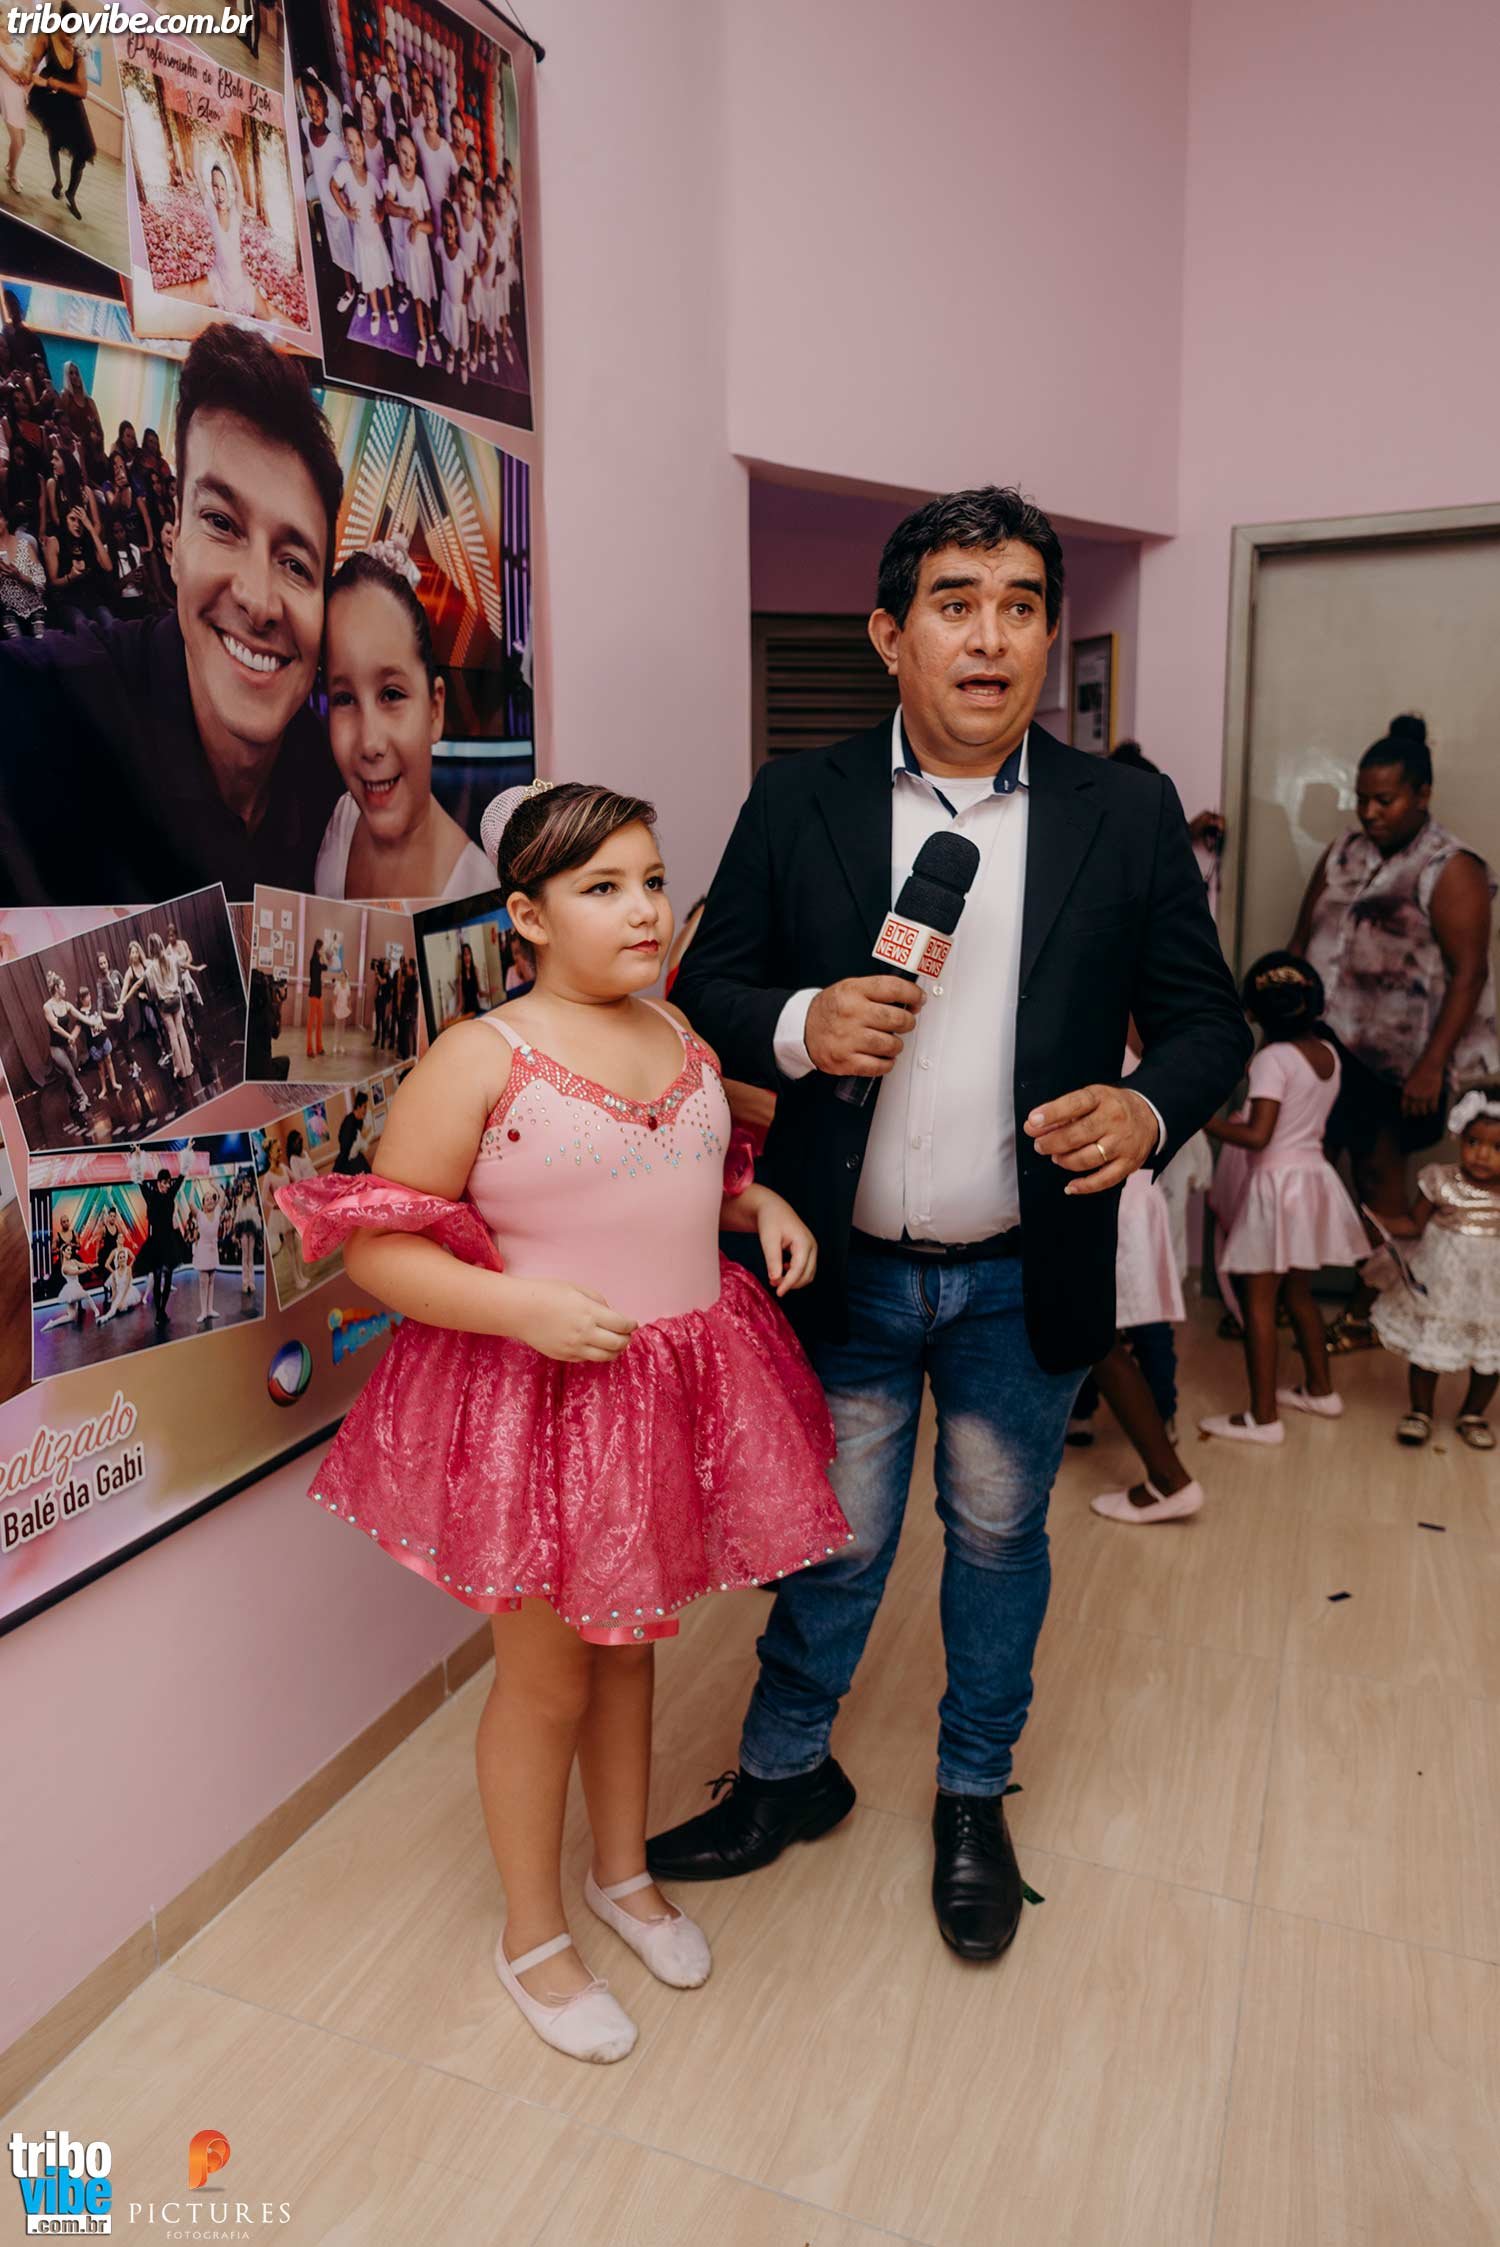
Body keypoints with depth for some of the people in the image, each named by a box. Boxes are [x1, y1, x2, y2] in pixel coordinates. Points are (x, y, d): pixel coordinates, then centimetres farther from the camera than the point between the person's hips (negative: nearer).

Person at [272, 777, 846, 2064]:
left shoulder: (684, 1039, 4)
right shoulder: (481, 1059, -16)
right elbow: (376, 1248, -15)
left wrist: (763, 1205, 1)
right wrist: (525, 1307, -27)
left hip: (677, 1385, 6)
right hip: (537, 1402, -5)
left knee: (629, 1642, 23)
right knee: (548, 1679, 12)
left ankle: (624, 1871, 48)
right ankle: (533, 1933, 38)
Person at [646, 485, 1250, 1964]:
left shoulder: (1129, 816, -2)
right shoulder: (797, 802, -3)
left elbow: (1206, 1019, 1)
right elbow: (708, 986, 0)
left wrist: (1147, 1108, -20)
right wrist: (800, 1027, -22)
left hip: (1021, 1280, 1)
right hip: (847, 1271, 0)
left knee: (999, 1538, 19)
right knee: (833, 1538, 16)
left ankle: (974, 1800, 44)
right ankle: (785, 1772, 42)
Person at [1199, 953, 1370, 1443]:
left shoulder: (1272, 1058, -17)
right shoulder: (1328, 1051, 6)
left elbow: (1257, 1136, -24)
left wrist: (1202, 1122, -14)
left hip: (1278, 1185, -8)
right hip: (1314, 1177, 8)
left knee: (1259, 1301, -2)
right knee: (1298, 1293, 22)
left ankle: (1264, 1417, 1)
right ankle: (1321, 1390, 34)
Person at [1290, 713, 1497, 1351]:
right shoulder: (1343, 851, 9)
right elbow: (1302, 938, 14)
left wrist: (1432, 1066, -20)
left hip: (1397, 1059, -5)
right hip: (1328, 1042, 5)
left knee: (1378, 1174, 4)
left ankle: (1369, 1312, 18)